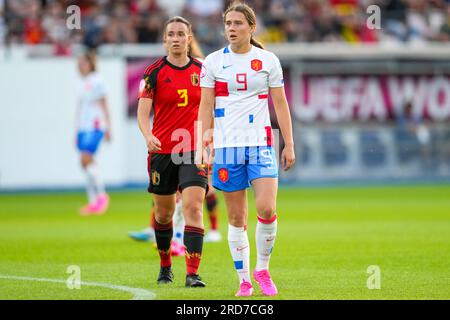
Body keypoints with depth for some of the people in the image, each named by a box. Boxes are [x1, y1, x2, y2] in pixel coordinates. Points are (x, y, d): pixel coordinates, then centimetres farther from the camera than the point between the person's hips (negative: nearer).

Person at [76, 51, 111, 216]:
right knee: (85, 161, 3)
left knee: (86, 158, -19)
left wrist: (107, 128, -8)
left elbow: (104, 106, -5)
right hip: (83, 127, 8)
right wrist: (77, 132, 23)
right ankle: (93, 202, 5)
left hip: (95, 126, -8)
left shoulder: (97, 82, -5)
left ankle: (101, 195, -11)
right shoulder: (84, 84, 17)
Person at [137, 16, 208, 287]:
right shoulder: (155, 72, -1)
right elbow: (143, 111, -6)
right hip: (162, 151, 0)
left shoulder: (202, 71, 6)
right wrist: (148, 136, -25)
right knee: (164, 212, 10)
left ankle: (192, 274, -19)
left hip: (194, 150, 0)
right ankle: (165, 266, 33)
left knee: (193, 206, -15)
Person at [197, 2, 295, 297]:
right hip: (226, 146, 0)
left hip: (261, 145, 0)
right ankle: (244, 280, 12)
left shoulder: (268, 60, 4)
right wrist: (203, 145, -4)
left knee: (267, 209, -15)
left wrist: (289, 145, 4)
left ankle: (262, 269, 6)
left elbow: (280, 104, 8)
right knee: (236, 218, 2)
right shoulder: (213, 62, 3)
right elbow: (206, 107, 4)